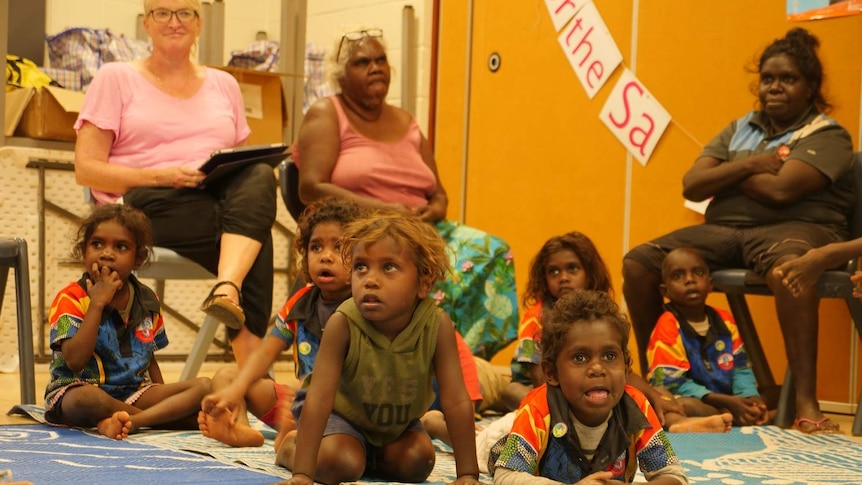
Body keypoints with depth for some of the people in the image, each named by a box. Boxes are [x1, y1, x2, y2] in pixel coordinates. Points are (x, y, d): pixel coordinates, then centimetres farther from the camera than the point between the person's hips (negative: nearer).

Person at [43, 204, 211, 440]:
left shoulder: (147, 300, 8)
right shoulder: (71, 298, -8)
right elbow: (75, 361, -22)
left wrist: (164, 398, 5)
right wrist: (97, 303, -22)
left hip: (134, 394, 6)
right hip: (77, 390, -6)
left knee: (203, 386, -15)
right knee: (86, 399, -42)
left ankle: (129, 421, -31)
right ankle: (162, 417, -22)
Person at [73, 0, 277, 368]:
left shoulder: (224, 85, 23)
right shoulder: (115, 79, 10)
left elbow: (246, 161, 23)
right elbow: (87, 169, 0)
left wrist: (230, 168, -4)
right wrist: (162, 176, -15)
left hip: (224, 197, 4)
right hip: (149, 205, -3)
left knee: (260, 176, -34)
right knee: (255, 231, -33)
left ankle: (227, 290, -50)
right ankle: (251, 358, -36)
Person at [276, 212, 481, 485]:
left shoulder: (436, 326, -30)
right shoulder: (343, 324, -35)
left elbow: (457, 402, -29)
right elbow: (319, 398, -39)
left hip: (398, 421, 4)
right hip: (341, 411, -4)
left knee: (416, 462, -17)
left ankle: (371, 457, 14)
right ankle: (292, 447, 5)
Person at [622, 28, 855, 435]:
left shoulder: (826, 136, 0)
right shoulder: (739, 129, 18)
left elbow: (780, 190, -17)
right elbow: (691, 186, 7)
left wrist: (727, 175, 1)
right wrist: (749, 165, -6)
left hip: (795, 228, -6)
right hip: (725, 230, 6)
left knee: (789, 265, -43)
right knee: (638, 263, -12)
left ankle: (806, 405, -45)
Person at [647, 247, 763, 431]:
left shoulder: (725, 320, 7)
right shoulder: (668, 326, -11)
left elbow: (741, 369, 8)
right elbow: (674, 384, -16)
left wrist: (752, 397, -15)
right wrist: (727, 402, -23)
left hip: (725, 403, 6)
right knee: (686, 407, -37)